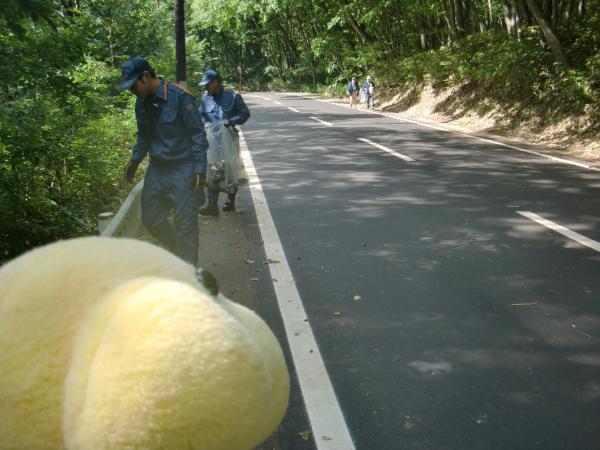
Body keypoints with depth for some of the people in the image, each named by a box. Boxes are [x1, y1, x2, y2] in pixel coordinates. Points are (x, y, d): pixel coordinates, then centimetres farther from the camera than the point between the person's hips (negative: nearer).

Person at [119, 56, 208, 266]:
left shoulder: (179, 96, -15)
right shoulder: (142, 102, 6)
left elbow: (198, 135, -13)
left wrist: (200, 170, -16)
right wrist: (135, 160, 12)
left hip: (183, 170, -7)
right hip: (157, 168, 7)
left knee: (185, 224, -2)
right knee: (150, 219, 13)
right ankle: (178, 249, 37)